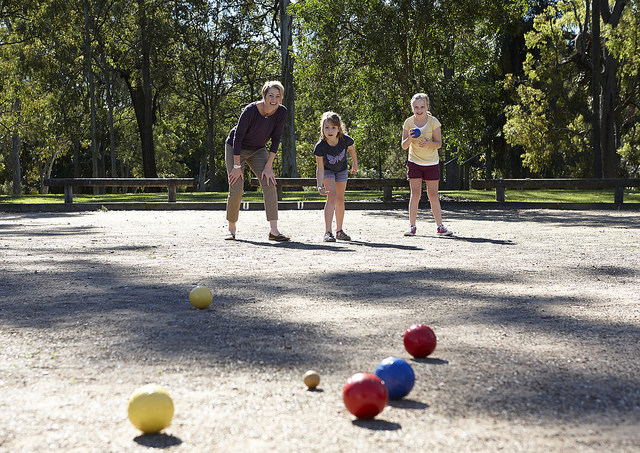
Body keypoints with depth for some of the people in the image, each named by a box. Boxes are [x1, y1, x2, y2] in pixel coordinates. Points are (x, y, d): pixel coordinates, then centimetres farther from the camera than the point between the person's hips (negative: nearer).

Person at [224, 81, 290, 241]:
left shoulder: (281, 112, -17)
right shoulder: (250, 110, -29)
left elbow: (276, 139, -10)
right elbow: (238, 137, -23)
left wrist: (268, 166, -13)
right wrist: (237, 166, -20)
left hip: (258, 151, 4)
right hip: (235, 149, -4)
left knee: (269, 184, -13)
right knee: (236, 190, -10)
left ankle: (273, 230, -17)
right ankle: (231, 229, 10)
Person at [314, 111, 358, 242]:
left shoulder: (345, 140, -30)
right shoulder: (320, 146, -35)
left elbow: (351, 149, -4)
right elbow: (320, 168, -28)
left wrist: (355, 164, 11)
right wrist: (320, 185, -39)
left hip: (341, 170, 3)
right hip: (327, 170, -3)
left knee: (340, 200, 10)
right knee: (332, 196, -20)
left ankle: (339, 230, 24)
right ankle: (328, 232, -22)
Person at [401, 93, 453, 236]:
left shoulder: (433, 122, -10)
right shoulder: (409, 122, -5)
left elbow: (439, 144, -8)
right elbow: (404, 146, -3)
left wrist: (428, 143, -28)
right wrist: (409, 138, -25)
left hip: (431, 163, -1)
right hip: (414, 162, 1)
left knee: (433, 196, 2)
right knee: (415, 195, -5)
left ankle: (440, 226, 11)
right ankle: (412, 226, 1)